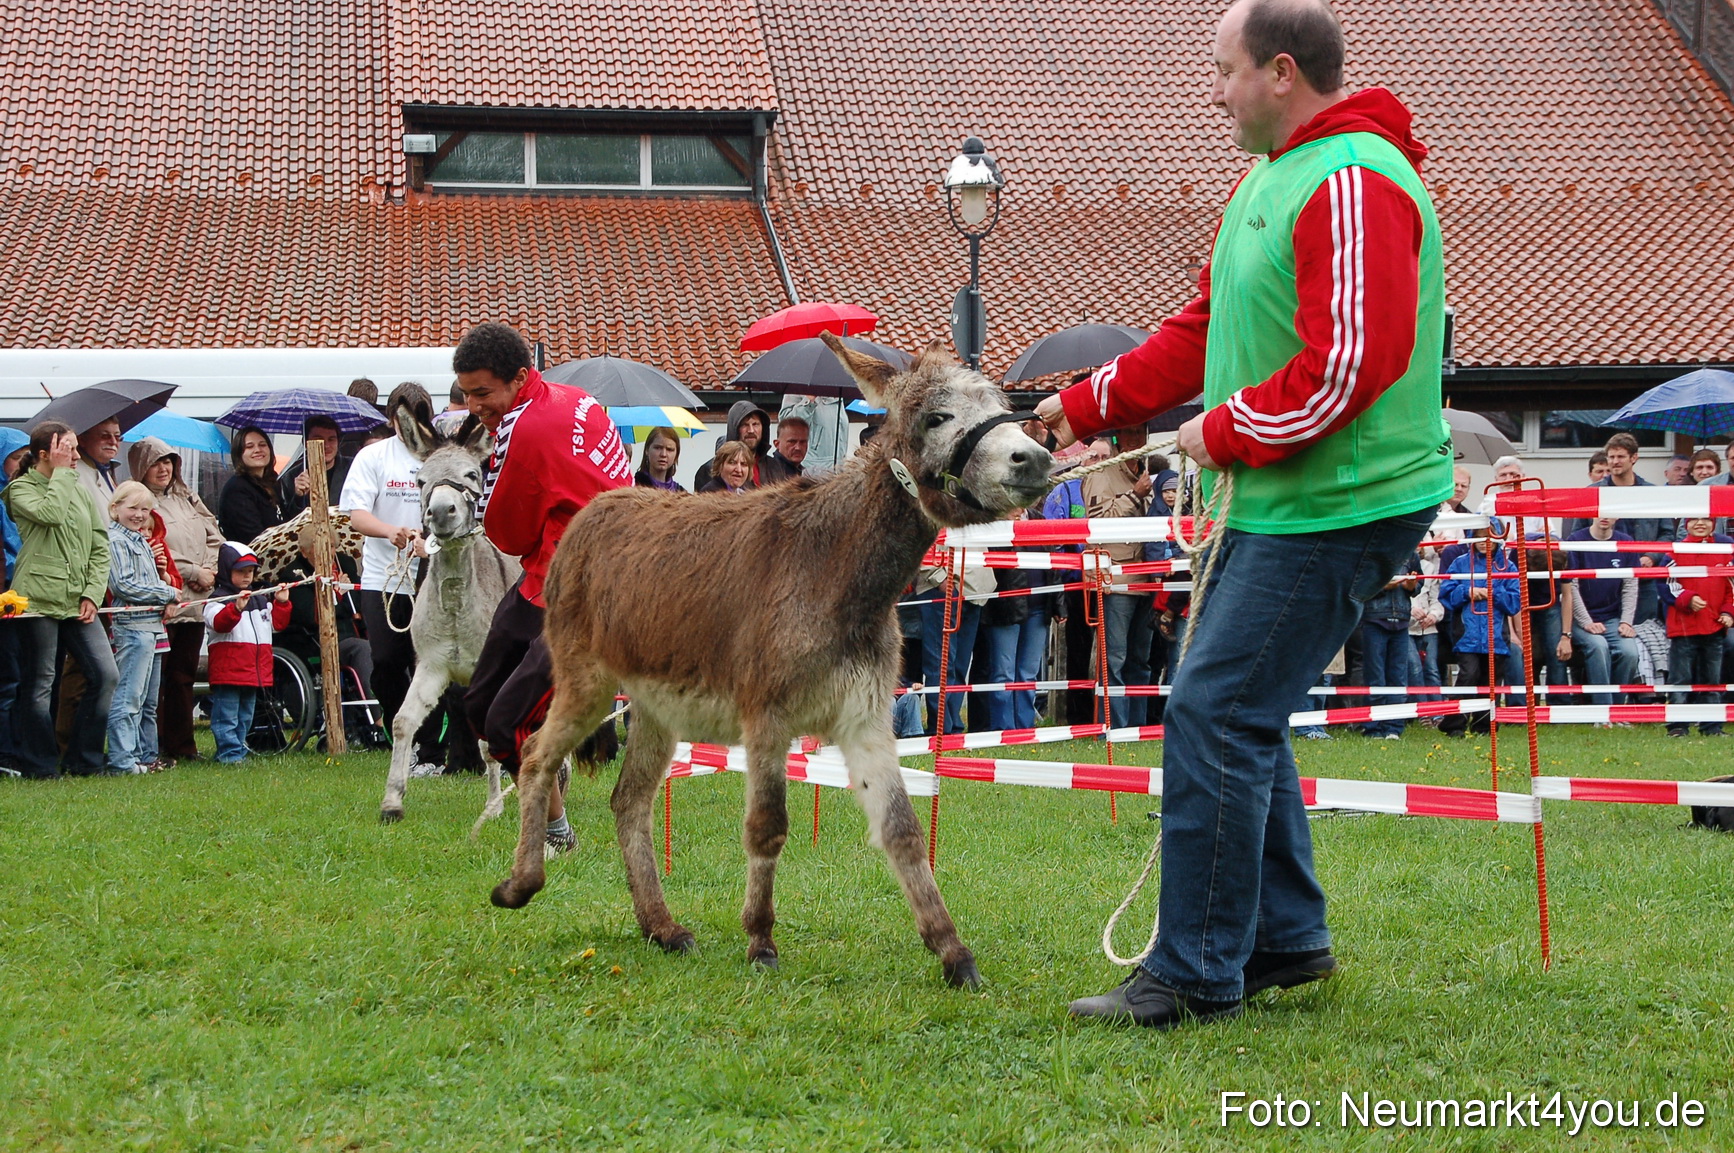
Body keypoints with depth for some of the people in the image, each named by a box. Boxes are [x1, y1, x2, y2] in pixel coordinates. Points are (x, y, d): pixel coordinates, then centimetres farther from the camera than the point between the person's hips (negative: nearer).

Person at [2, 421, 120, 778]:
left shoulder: (82, 491, 17)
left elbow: (100, 548, 14)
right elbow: (50, 513, -22)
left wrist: (92, 594, 1)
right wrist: (61, 473, -10)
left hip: (77, 602, 6)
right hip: (38, 598, -5)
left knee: (105, 674, -4)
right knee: (39, 684, -1)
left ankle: (83, 760, 6)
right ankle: (38, 765, 9)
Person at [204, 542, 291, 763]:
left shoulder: (261, 601, 16)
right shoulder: (219, 600, -8)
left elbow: (277, 624, 21)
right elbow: (218, 623, -26)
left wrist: (281, 603, 6)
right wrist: (236, 608, -43)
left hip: (255, 670, 8)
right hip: (228, 670, -8)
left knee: (245, 717, 15)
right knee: (227, 716, -6)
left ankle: (238, 750, 23)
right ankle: (230, 753, -5)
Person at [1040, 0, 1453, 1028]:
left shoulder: (1354, 185, -18)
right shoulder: (1270, 181, 16)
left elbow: (1351, 364, -26)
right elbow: (1203, 331, 24)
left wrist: (1227, 434, -15)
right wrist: (1090, 405, 18)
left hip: (1336, 510, -11)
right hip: (1274, 507, 11)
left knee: (1215, 715, -10)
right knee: (1239, 716, 15)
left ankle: (1195, 973, -4)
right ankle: (1285, 938, 25)